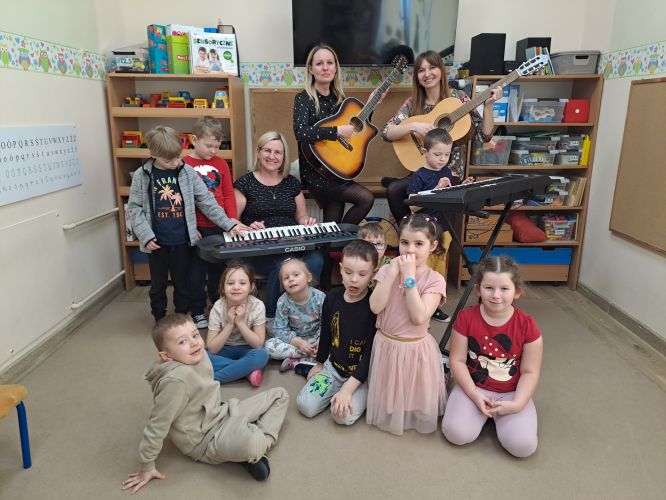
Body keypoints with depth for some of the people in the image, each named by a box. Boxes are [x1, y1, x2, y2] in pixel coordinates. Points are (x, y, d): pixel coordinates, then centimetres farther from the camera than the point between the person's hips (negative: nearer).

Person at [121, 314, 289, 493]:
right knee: (251, 444, -40)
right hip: (206, 439, -9)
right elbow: (157, 424, -22)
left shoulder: (198, 355, -5)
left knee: (280, 395, 11)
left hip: (220, 414, 9)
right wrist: (147, 468, -15)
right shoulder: (176, 379, -30)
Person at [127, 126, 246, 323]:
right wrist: (146, 236, -12)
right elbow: (134, 208, -2)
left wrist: (228, 224, -7)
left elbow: (206, 201, -2)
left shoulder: (187, 172, -4)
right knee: (158, 285, 13)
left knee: (182, 284, 13)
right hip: (157, 242, 0)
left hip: (182, 240, 0)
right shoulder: (141, 175, -6)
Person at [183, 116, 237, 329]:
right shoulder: (184, 165, -7)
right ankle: (197, 311, 24)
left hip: (220, 227, 3)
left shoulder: (221, 164, 5)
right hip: (197, 229, -3)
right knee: (197, 271, 9)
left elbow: (229, 195, 6)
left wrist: (233, 222, -2)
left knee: (219, 269, 15)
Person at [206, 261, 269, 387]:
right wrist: (230, 324, -26)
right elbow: (211, 349, -16)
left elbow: (259, 344, -16)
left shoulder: (257, 306, -18)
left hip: (247, 350, -1)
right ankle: (249, 370, -21)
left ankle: (212, 379, -27)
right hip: (224, 350, 1)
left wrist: (240, 322, -26)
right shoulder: (218, 308, -16)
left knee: (261, 355, -35)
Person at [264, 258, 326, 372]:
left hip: (316, 339, 0)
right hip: (294, 340, 0)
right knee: (269, 345, -25)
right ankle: (312, 356, -20)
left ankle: (295, 361, -24)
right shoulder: (283, 302, -15)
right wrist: (299, 343, -25)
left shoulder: (320, 297, -16)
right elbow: (279, 330, -13)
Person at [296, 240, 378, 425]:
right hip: (333, 366, 4)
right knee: (305, 405, -12)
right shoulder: (333, 297, -4)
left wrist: (347, 389, -25)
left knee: (344, 415, -24)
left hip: (363, 372, -4)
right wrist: (319, 364, 23)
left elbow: (372, 352, -21)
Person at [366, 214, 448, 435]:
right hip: (386, 346, 2)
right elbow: (375, 307, -18)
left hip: (416, 349, -2)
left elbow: (419, 317, -27)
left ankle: (416, 418, 45)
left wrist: (409, 277, -27)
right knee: (388, 399, 20)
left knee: (419, 404, 15)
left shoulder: (434, 279, -14)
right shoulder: (388, 270, -6)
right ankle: (391, 417, 49)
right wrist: (393, 272, -22)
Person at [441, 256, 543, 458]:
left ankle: (498, 415, 10)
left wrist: (516, 404, -18)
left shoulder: (527, 325, -12)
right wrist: (474, 395, -17)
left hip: (512, 393, 0)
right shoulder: (466, 318, -11)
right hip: (473, 387, 0)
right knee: (457, 433, -20)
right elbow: (457, 361, -8)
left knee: (523, 445, -21)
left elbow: (530, 372, -7)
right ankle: (481, 410, 11)